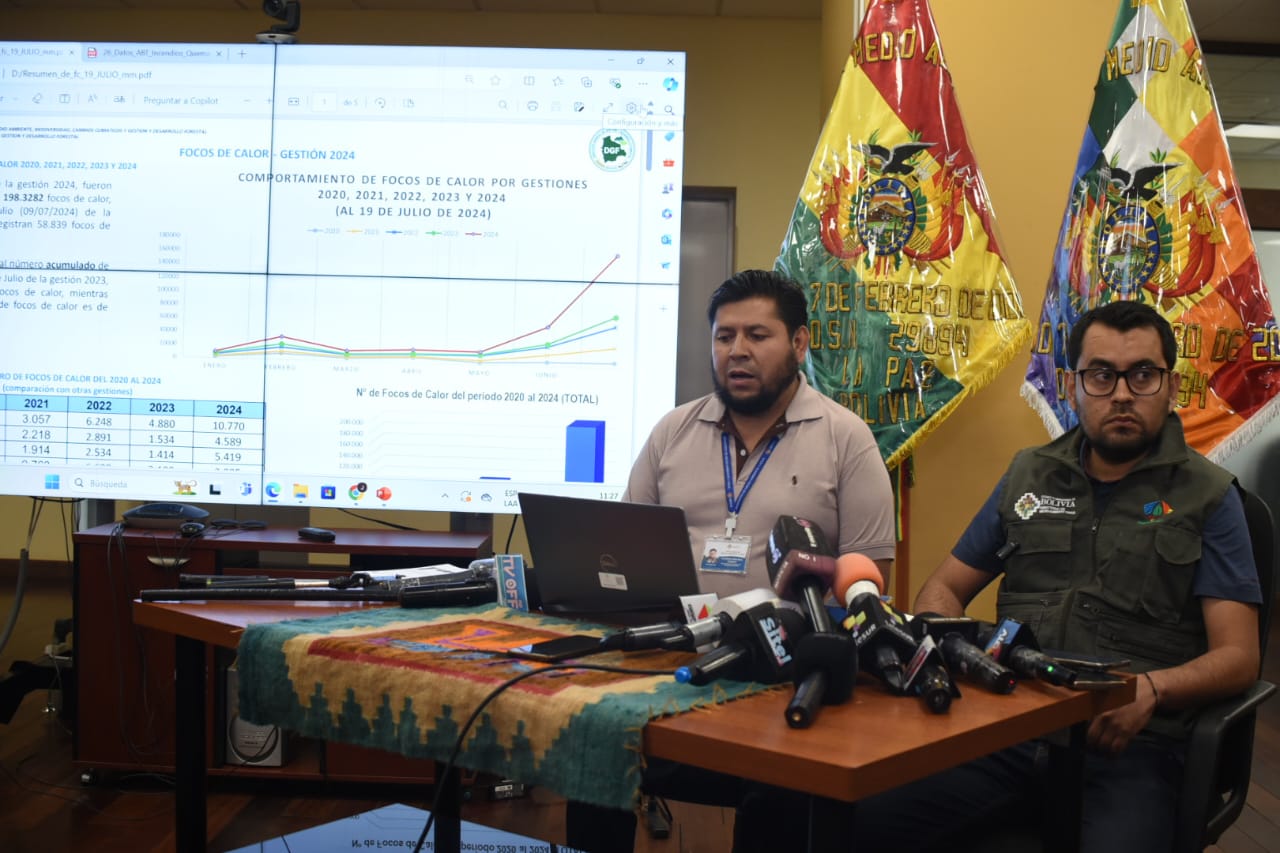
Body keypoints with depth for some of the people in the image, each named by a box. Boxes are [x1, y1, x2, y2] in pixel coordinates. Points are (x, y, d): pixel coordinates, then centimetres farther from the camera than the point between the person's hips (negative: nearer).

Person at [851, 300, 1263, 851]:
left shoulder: (1208, 497, 7)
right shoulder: (1029, 475, 16)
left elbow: (1237, 656, 1)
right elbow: (944, 589, 21)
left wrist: (1151, 689, -20)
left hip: (1124, 744, -2)